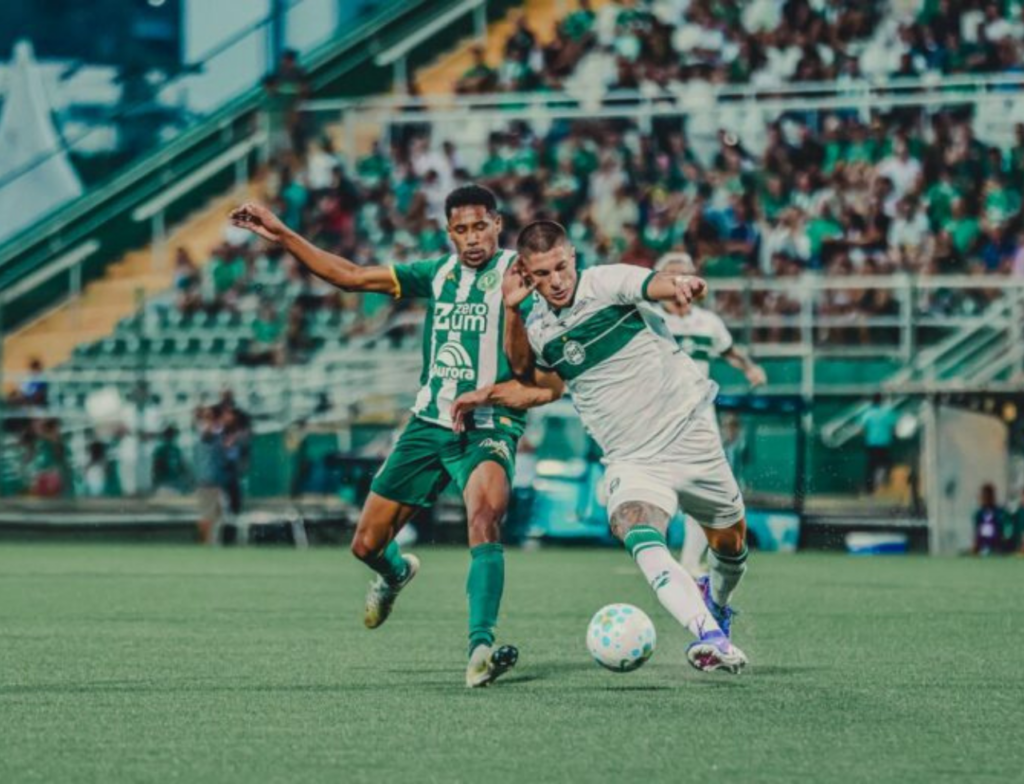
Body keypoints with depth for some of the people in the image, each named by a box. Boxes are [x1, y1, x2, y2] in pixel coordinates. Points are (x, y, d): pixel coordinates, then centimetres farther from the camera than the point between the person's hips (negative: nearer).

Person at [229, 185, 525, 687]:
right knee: (367, 545, 8)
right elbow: (350, 277, 14)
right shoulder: (438, 274, 9)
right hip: (429, 422, 5)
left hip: (488, 426, -5)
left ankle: (481, 650, -40)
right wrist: (282, 236, 11)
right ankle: (395, 573, 46)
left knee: (484, 514, -35)